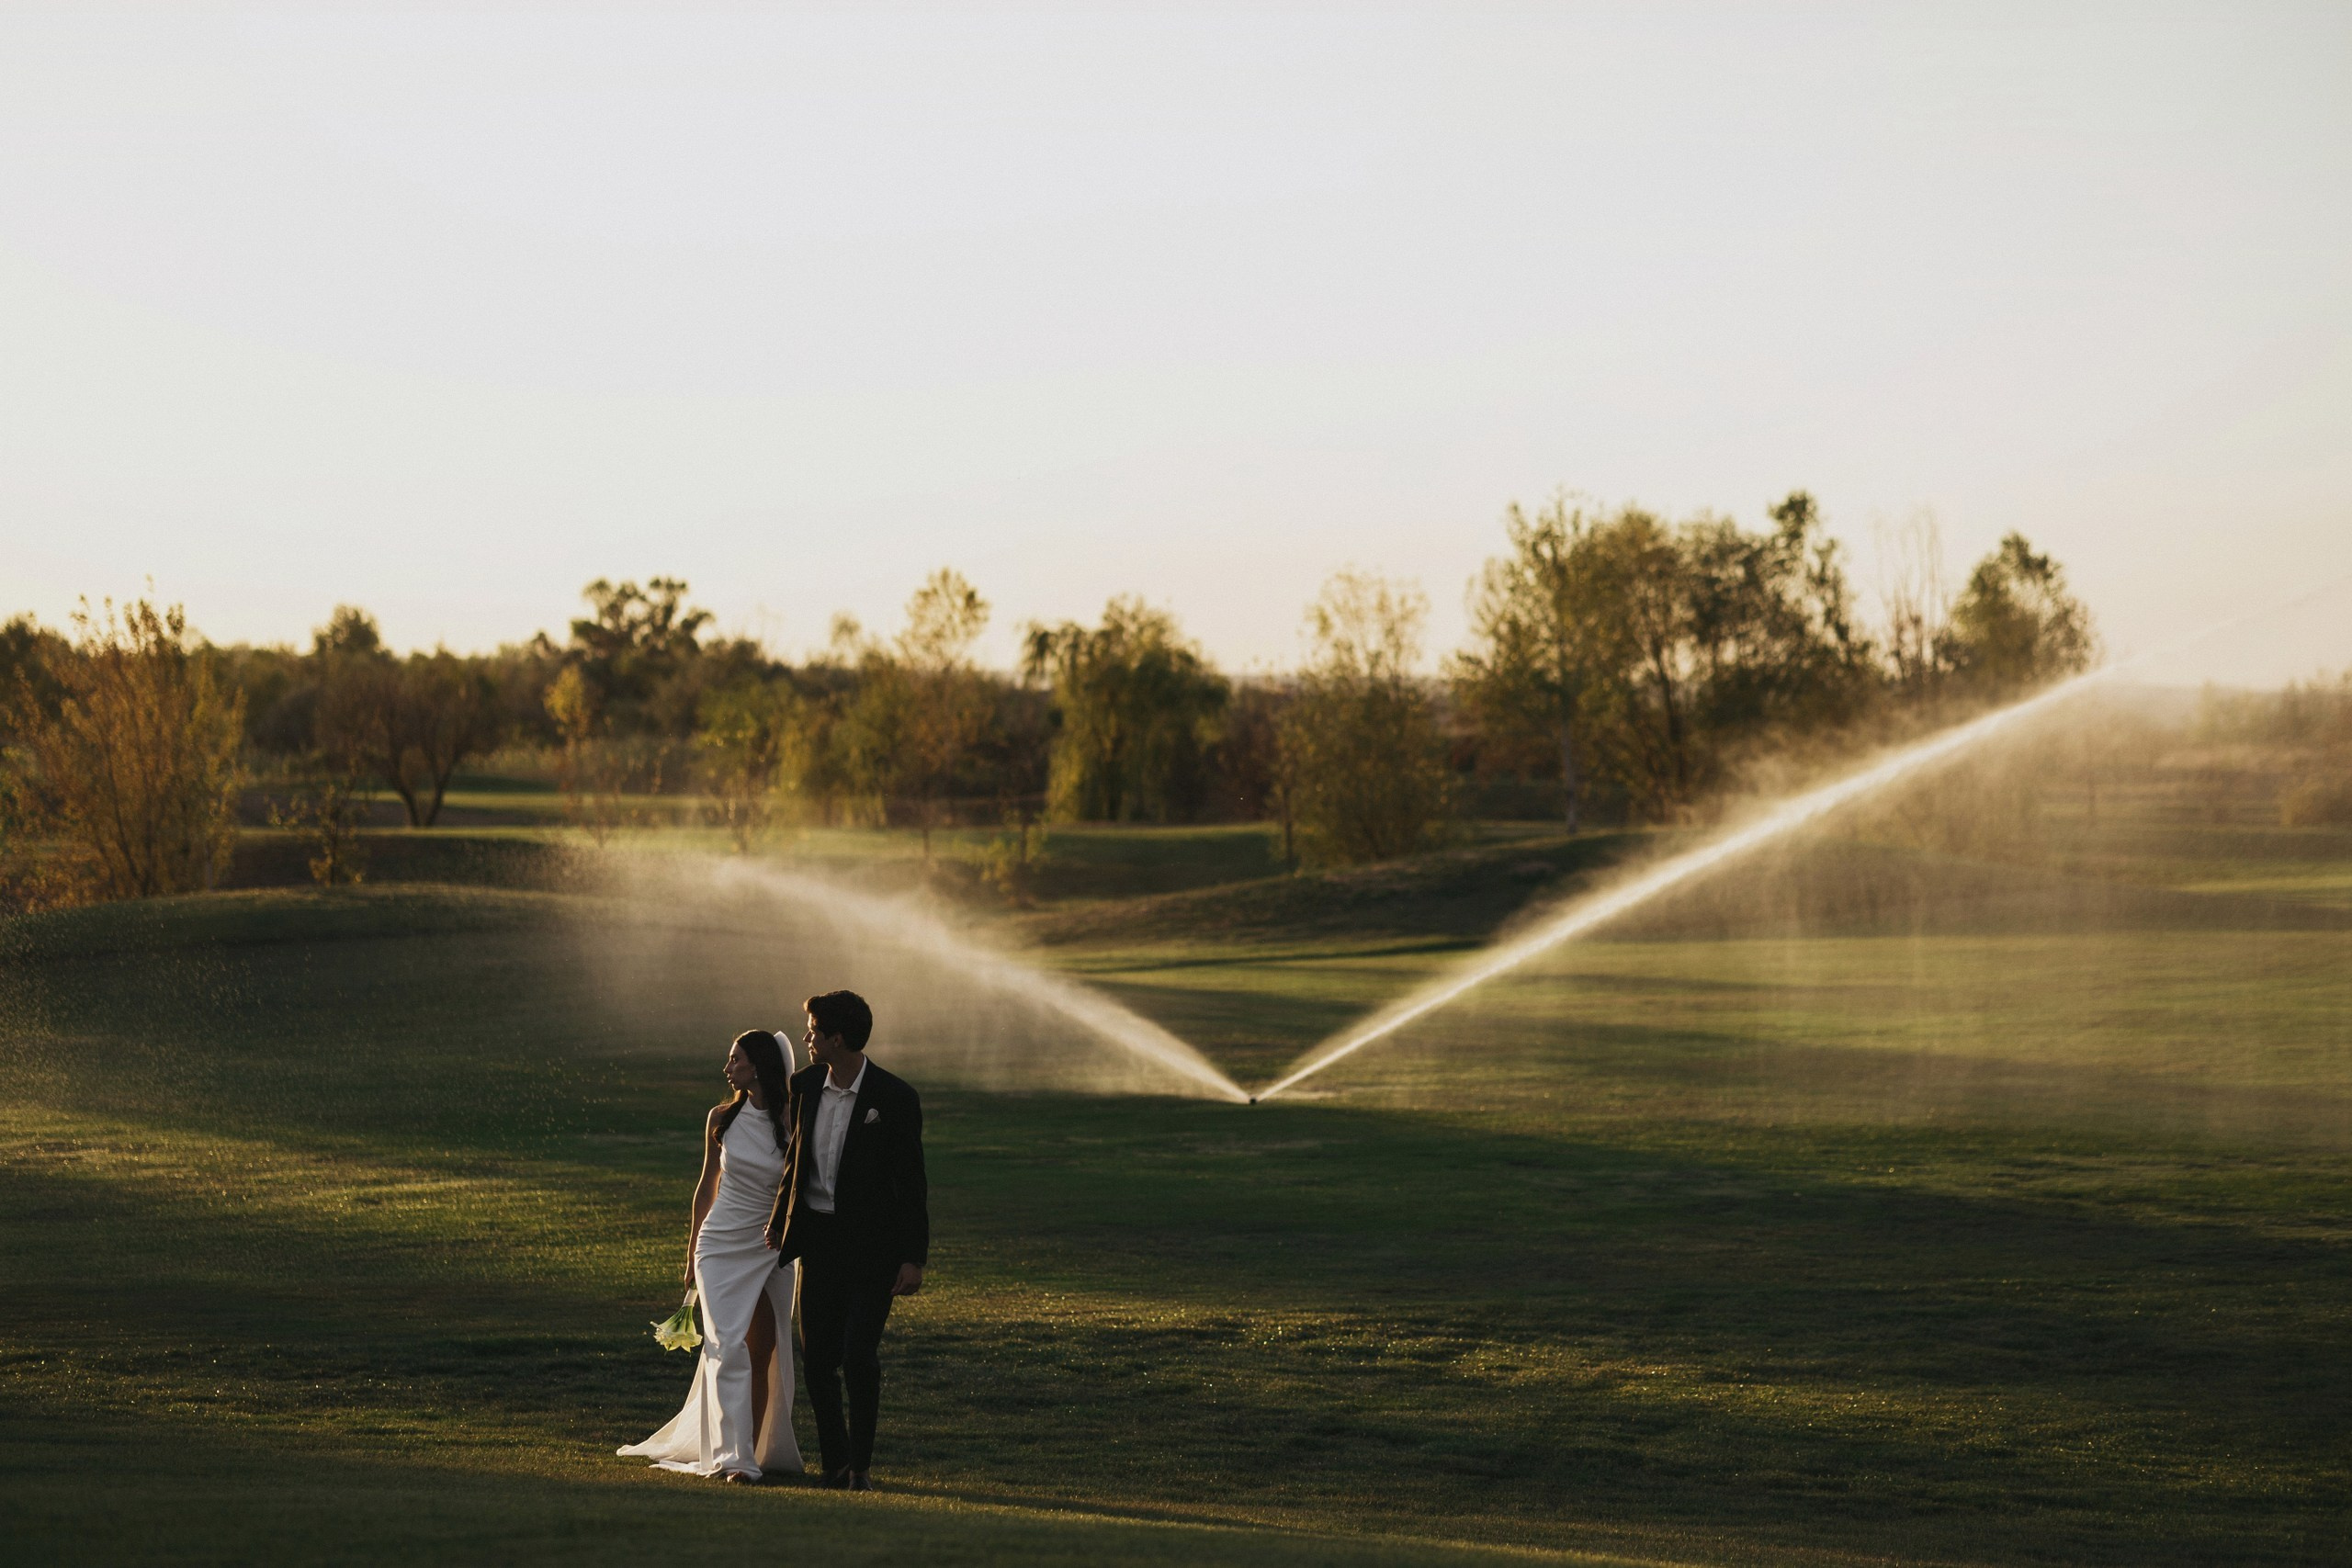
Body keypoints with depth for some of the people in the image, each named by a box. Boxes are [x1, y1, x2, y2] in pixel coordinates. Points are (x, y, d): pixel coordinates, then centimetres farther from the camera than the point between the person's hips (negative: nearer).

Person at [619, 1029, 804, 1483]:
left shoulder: (791, 1125, -6)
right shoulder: (722, 1118, 1)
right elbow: (708, 1185, 11)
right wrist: (692, 1251, 15)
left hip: (773, 1250, -1)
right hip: (722, 1246, 1)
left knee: (764, 1353, 3)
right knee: (730, 1348, -10)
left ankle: (758, 1448, 15)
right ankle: (737, 1458, -12)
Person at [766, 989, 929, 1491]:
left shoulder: (895, 1098, -11)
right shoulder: (804, 1086, 4)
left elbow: (911, 1182, -8)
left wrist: (913, 1258, -10)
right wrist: (778, 1222, 14)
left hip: (871, 1244, -5)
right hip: (818, 1240, 5)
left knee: (859, 1355, -12)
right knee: (817, 1360, 5)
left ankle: (861, 1464, 4)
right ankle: (834, 1463, 19)